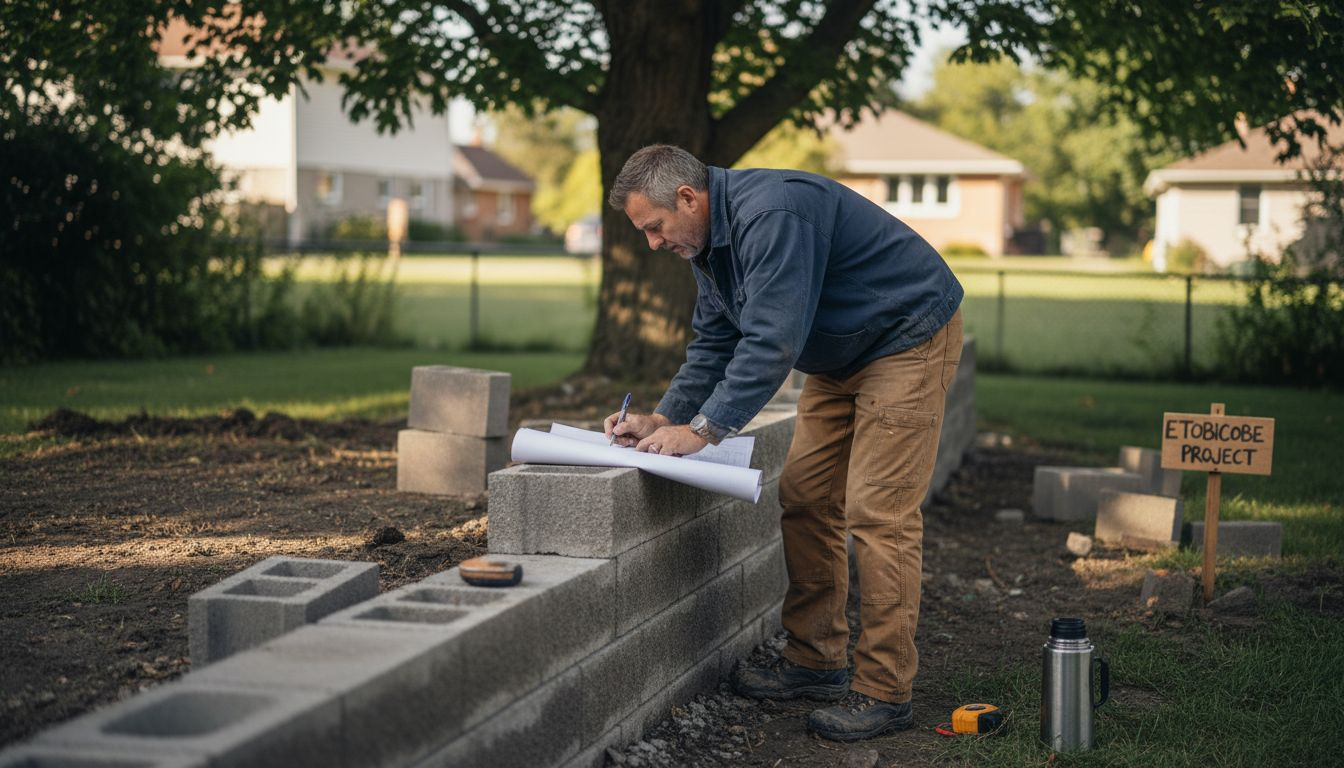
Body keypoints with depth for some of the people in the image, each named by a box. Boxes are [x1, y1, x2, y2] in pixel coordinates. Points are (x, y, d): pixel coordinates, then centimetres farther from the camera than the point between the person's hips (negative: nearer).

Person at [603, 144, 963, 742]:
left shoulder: (771, 214, -29)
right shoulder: (708, 242, 4)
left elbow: (773, 340, -34)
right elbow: (714, 345, 10)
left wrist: (703, 429, -32)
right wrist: (662, 419, -2)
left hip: (909, 340, -10)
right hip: (840, 356, 10)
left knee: (878, 513, -13)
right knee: (804, 501, 7)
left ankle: (883, 692, -8)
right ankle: (815, 662, 17)